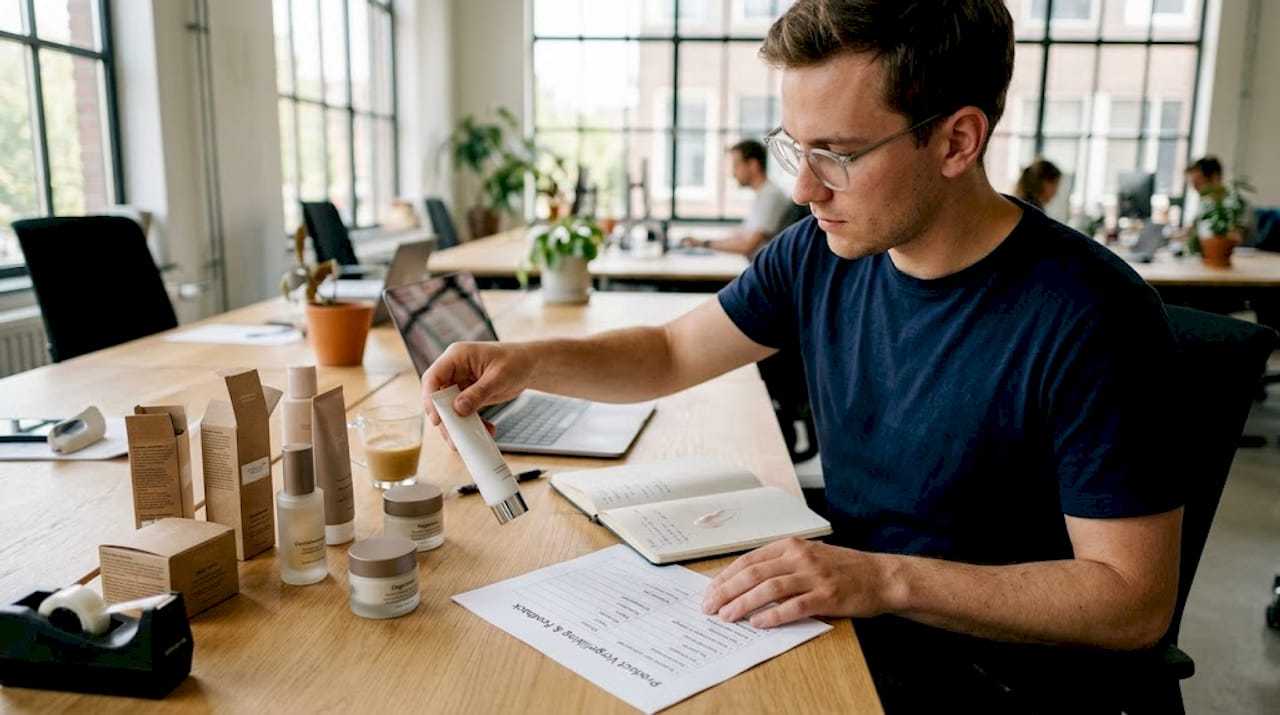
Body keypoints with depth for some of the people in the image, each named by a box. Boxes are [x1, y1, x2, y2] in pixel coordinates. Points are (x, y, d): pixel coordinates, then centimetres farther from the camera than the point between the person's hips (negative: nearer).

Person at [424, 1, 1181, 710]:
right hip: (847, 624, 5)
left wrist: (885, 579, -29)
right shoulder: (821, 254, -6)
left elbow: (1134, 599, -20)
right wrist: (530, 361, -12)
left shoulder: (1089, 322, -23)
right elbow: (673, 352, 5)